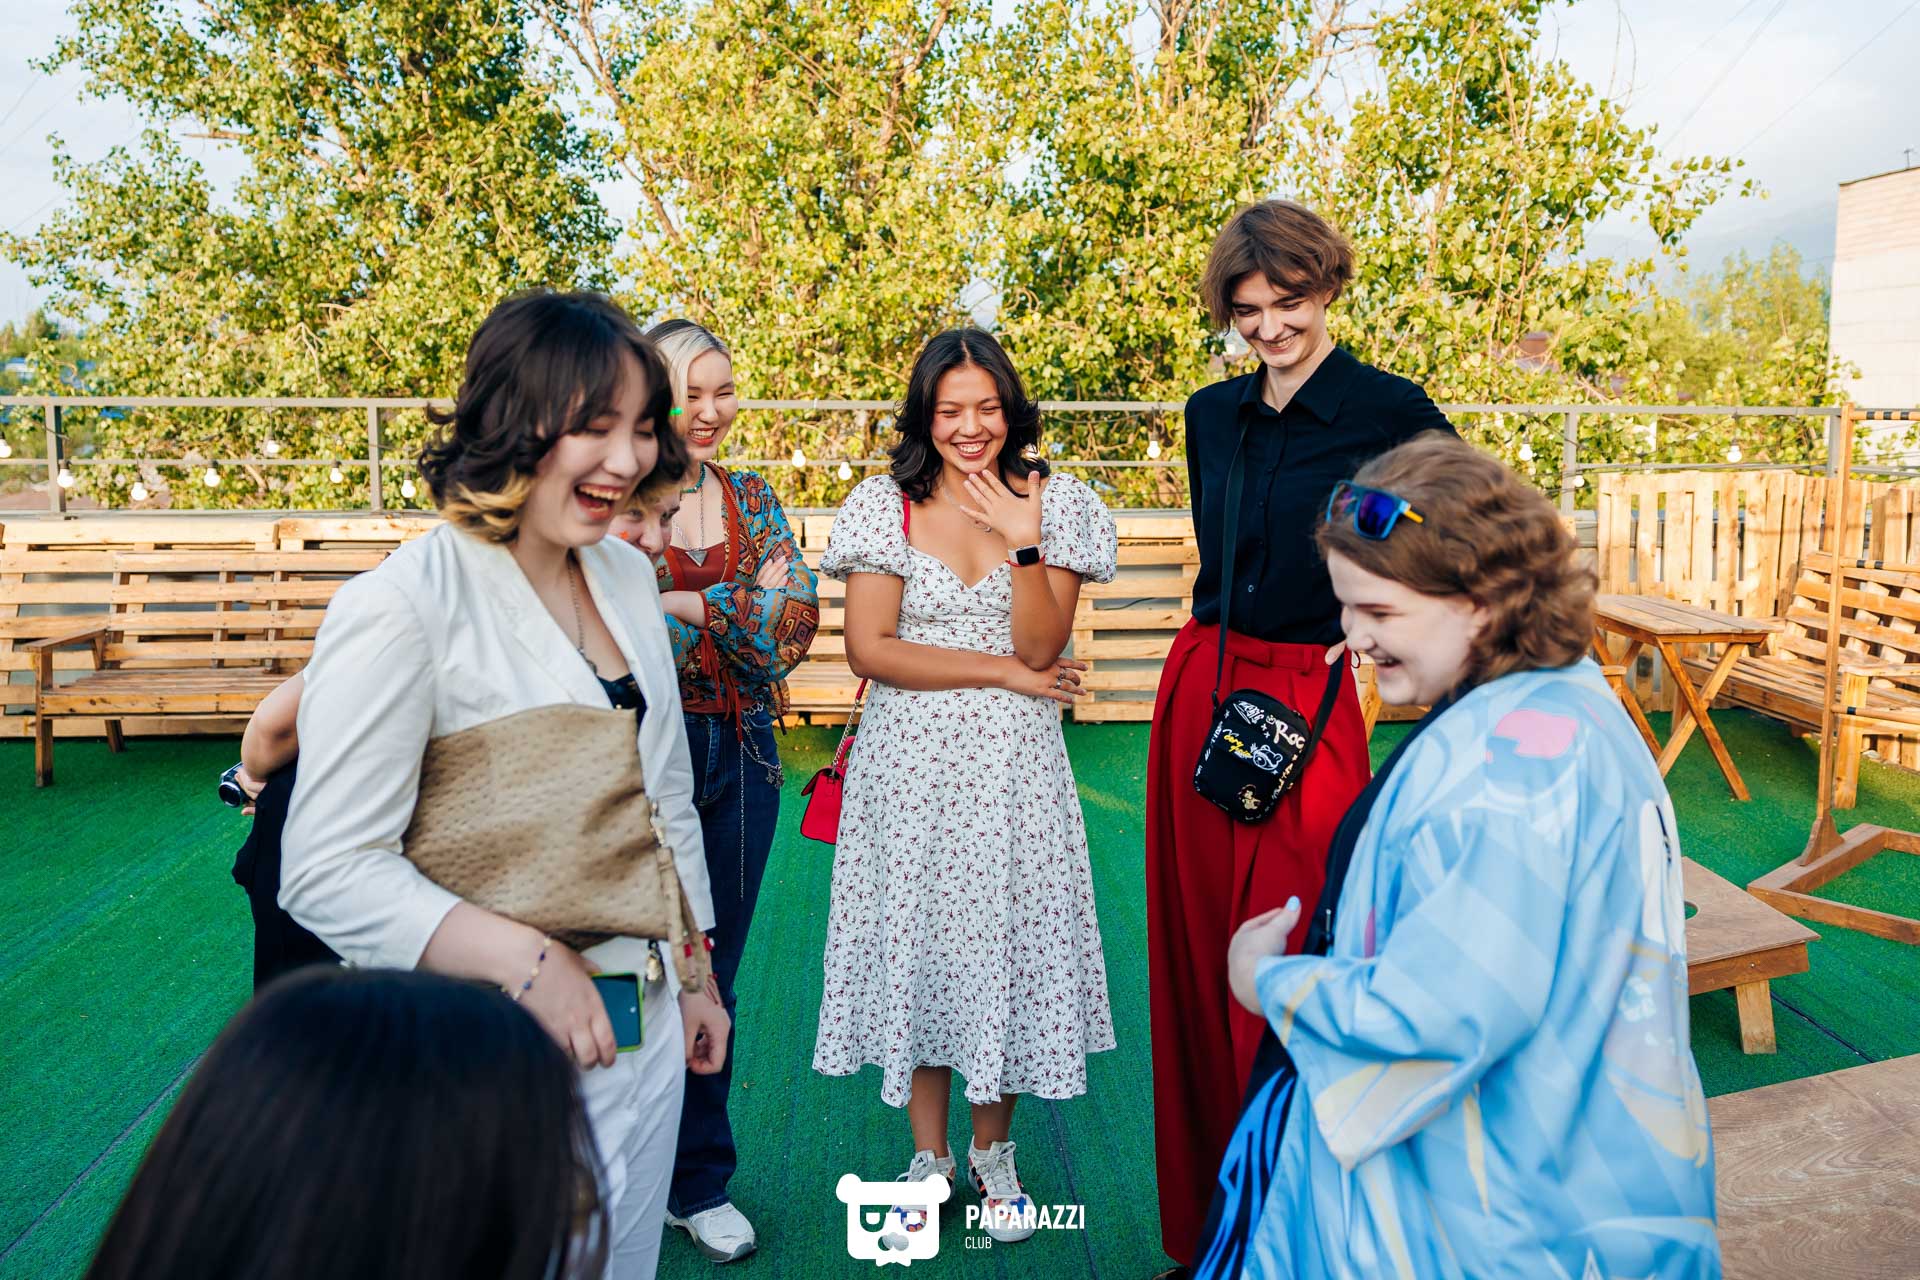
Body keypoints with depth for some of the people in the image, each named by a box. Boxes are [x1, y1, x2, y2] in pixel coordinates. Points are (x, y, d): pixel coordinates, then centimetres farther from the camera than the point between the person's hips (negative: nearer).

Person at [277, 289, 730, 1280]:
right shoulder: (405, 605, -18)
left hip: (644, 1021, 7)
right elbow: (328, 870, -19)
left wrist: (693, 970, 17)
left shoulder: (627, 574, 4)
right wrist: (526, 960, -26)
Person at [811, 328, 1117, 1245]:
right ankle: (929, 1153, 26)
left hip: (1013, 765, 1)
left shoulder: (1055, 504, 1)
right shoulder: (885, 506, -1)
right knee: (918, 937, 7)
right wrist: (1003, 672, -10)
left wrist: (1023, 543, -20)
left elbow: (1042, 646, -7)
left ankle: (993, 1151, 28)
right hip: (911, 761, 0)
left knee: (1008, 935, 6)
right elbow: (869, 649, -9)